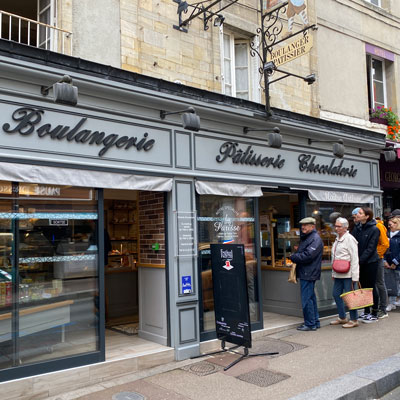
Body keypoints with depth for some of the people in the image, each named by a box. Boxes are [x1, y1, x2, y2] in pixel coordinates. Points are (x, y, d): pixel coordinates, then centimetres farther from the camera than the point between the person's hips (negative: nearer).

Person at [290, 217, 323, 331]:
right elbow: (301, 253, 24)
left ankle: (310, 324, 3)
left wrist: (292, 257, -12)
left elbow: (308, 255, -23)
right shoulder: (305, 238, 18)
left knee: (307, 299, -6)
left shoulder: (315, 239, -14)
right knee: (311, 297, 16)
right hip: (305, 273, 10)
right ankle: (315, 321, 26)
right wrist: (295, 255, 4)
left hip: (309, 274, -10)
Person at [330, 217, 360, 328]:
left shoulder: (349, 239, -11)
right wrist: (333, 273, 19)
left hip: (348, 274, -9)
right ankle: (342, 318, 26)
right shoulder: (337, 239, 15)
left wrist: (354, 277, -17)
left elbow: (355, 259, -14)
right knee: (336, 294, 13)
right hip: (338, 274, 9)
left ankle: (354, 320, 10)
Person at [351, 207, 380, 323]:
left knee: (371, 287, 2)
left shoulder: (374, 229, -12)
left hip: (370, 262, -6)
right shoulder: (357, 228, 5)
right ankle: (366, 312, 24)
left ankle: (374, 314, 13)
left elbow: (370, 248, -16)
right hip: (360, 262, 6)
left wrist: (360, 260, -21)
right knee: (363, 287, 12)